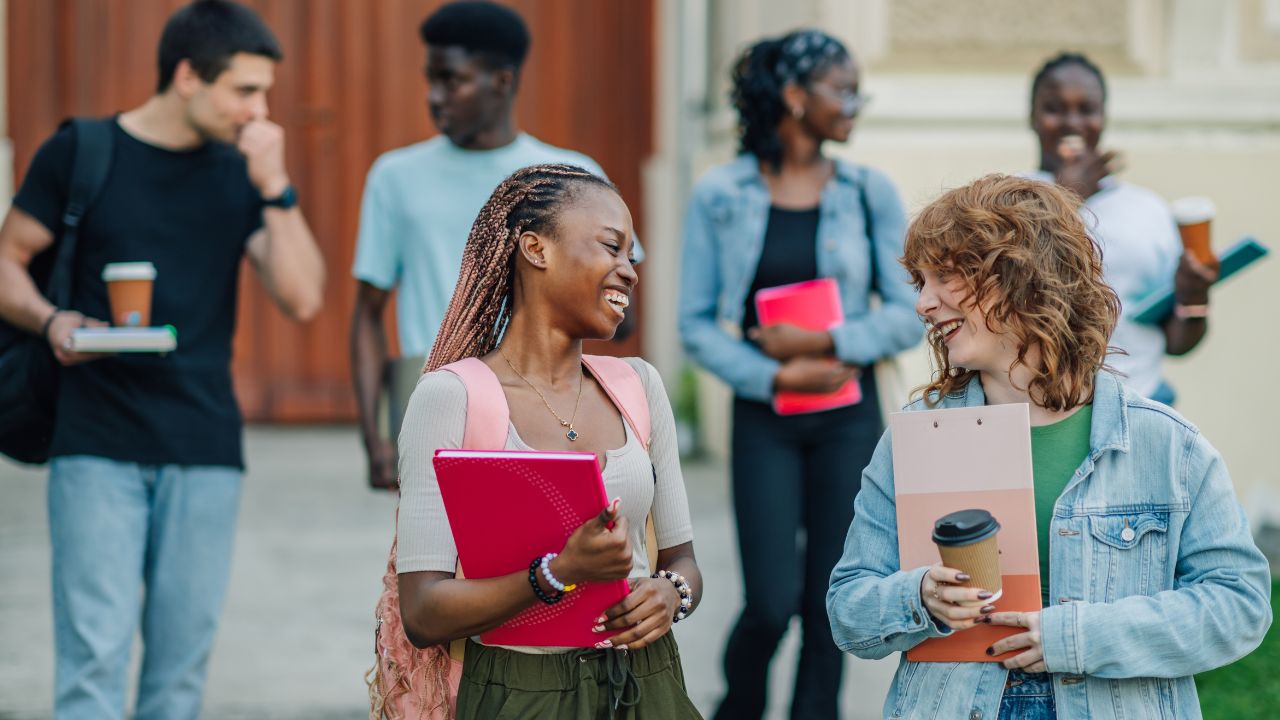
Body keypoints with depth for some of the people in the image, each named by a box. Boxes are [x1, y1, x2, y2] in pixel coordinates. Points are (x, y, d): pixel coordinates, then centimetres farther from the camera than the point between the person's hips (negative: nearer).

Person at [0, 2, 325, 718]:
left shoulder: (243, 174, 8)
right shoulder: (80, 154, 1)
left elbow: (303, 297, 0)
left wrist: (274, 189, -9)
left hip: (206, 452, 3)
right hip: (98, 448, -3)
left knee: (183, 658, 5)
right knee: (95, 653, -10)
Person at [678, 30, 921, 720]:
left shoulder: (868, 192, 1)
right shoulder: (720, 195, -2)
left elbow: (908, 314, 0)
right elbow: (697, 323, -2)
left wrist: (824, 343, -13)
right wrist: (773, 376, -14)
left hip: (849, 416, 2)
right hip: (764, 419, -1)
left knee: (829, 603, 3)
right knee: (772, 603, -6)